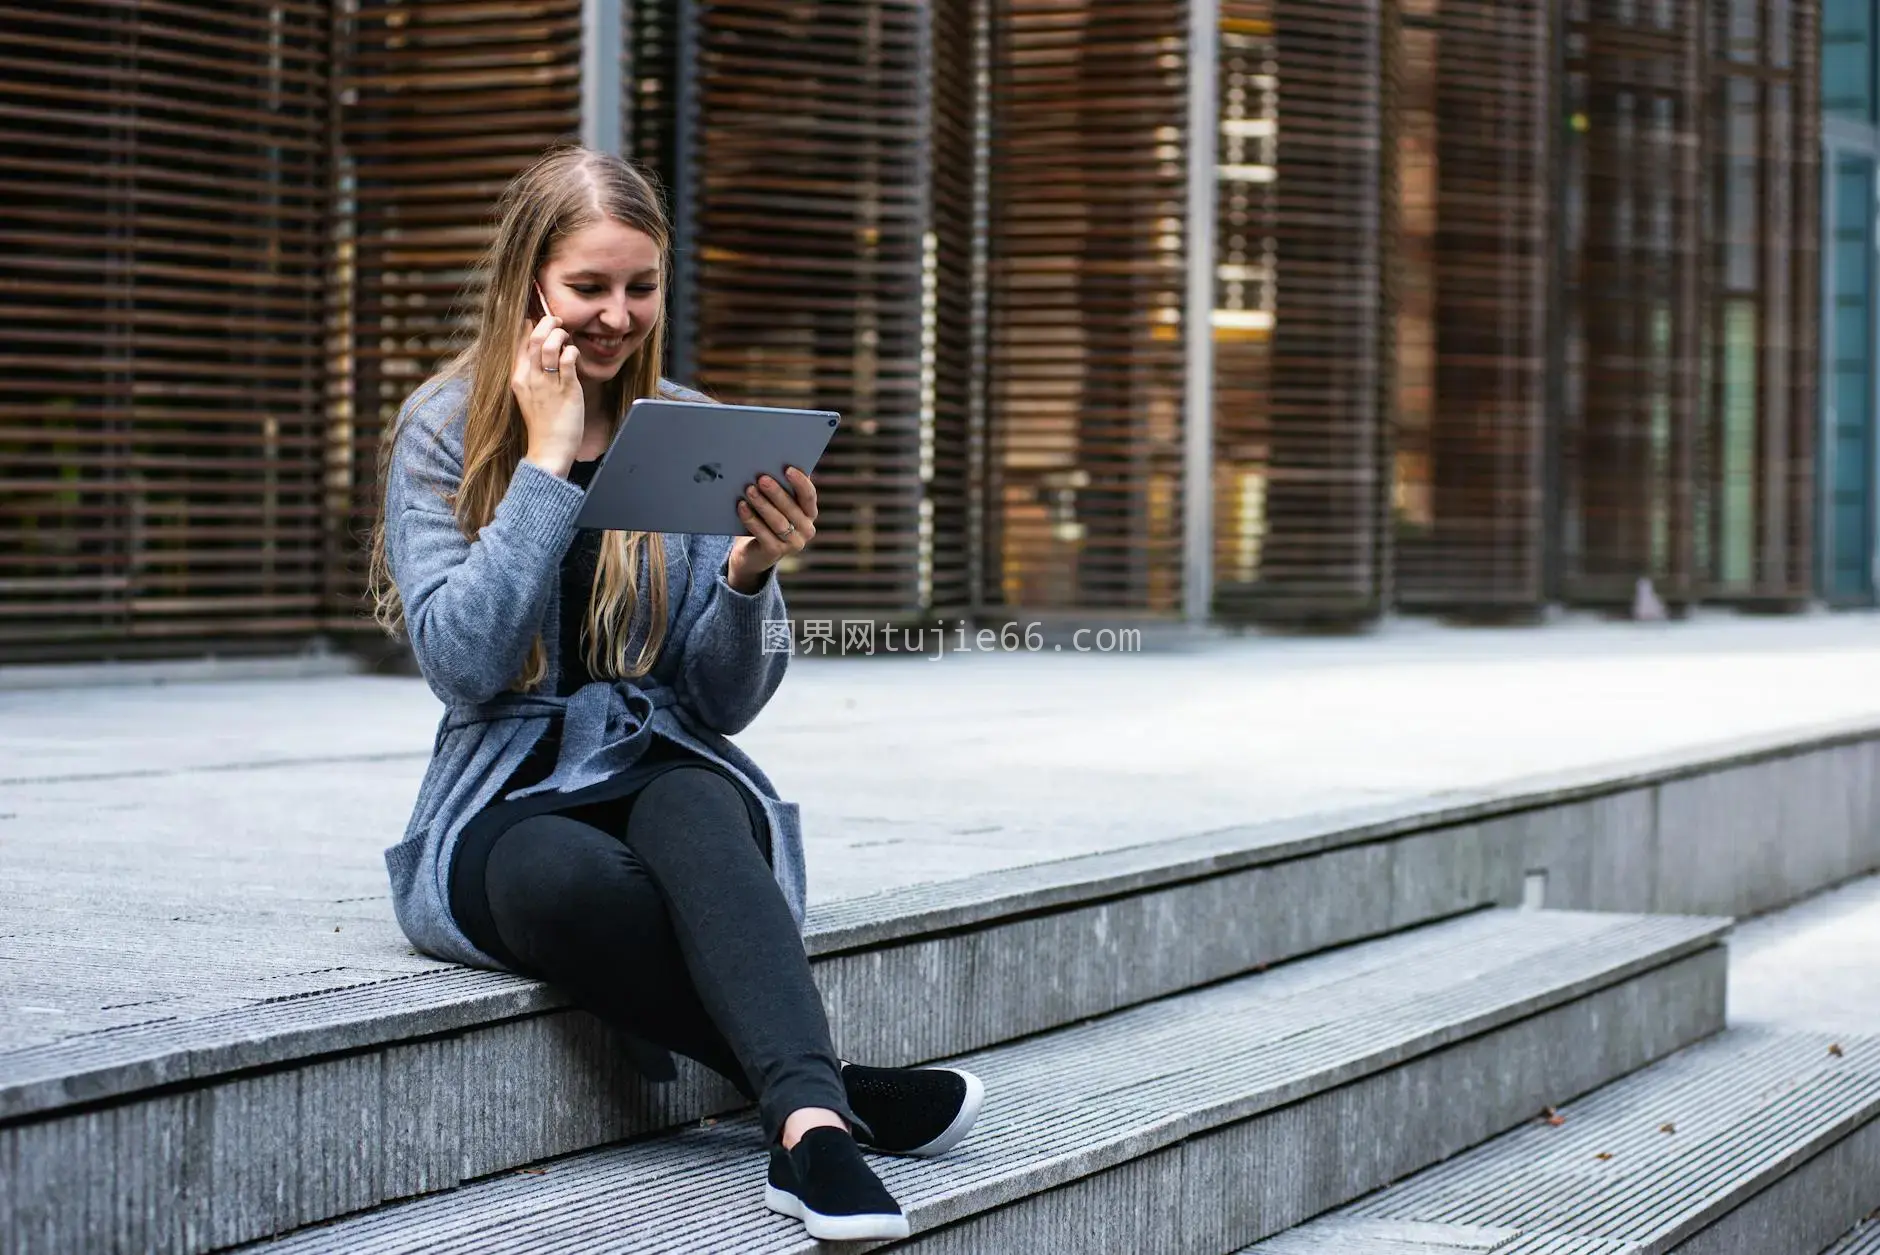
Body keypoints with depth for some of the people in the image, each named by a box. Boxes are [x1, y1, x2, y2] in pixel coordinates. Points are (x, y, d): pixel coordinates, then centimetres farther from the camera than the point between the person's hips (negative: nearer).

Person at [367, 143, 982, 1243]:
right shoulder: (442, 432, 1)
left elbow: (723, 702, 4)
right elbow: (464, 661, -13)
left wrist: (750, 575, -16)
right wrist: (547, 462, -13)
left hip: (667, 773, 2)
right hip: (508, 801, -1)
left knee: (695, 811, -37)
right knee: (573, 878, -39)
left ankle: (806, 1124, -55)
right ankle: (831, 1089, -31)